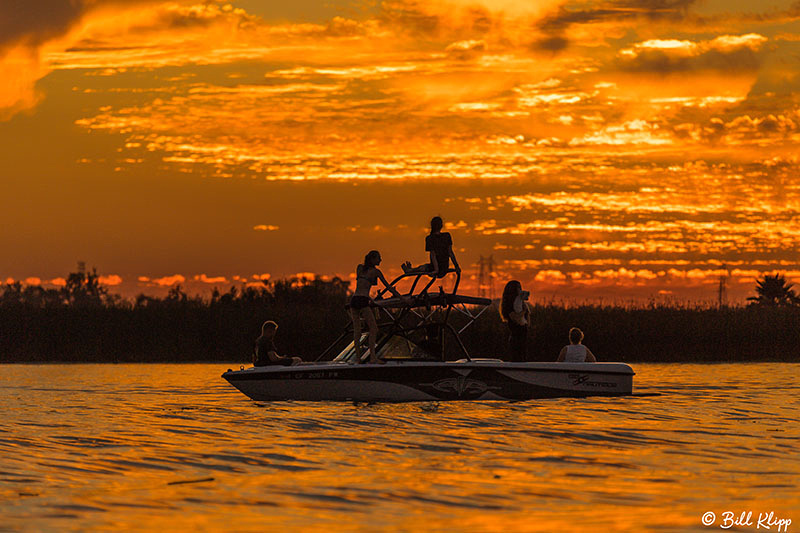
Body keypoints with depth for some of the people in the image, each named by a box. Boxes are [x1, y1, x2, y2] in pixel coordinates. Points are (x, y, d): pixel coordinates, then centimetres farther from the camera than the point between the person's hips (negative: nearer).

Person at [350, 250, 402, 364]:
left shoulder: (359, 268, 17)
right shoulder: (376, 271, 4)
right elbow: (388, 287, 6)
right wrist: (402, 298, 12)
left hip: (353, 299, 6)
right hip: (362, 301, -6)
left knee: (357, 330, 7)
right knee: (373, 329, -2)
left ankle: (358, 357, 2)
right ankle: (372, 356, -14)